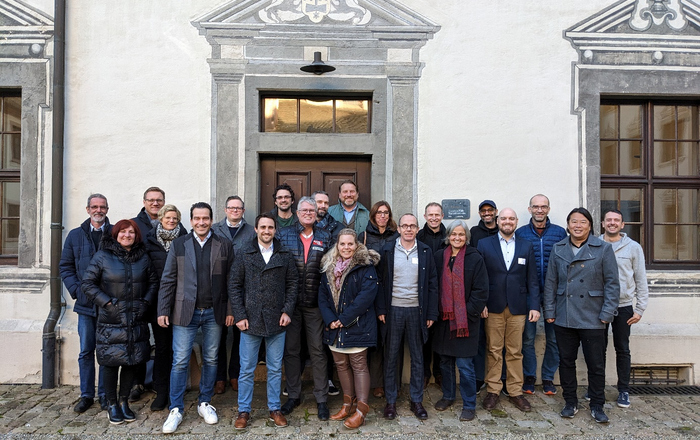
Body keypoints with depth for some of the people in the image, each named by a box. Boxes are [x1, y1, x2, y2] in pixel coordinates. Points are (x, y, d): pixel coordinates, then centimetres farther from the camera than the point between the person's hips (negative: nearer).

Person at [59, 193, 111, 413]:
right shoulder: (75, 235, 8)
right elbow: (65, 266, 10)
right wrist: (76, 290, -3)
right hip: (86, 303, 2)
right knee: (86, 351, 9)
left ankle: (105, 395, 19)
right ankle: (86, 395, 22)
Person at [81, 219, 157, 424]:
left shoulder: (143, 257, 7)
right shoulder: (102, 256, -3)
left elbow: (153, 281, 14)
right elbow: (88, 283, -3)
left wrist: (146, 301, 2)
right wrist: (106, 302, -9)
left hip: (136, 320, 3)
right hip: (110, 321, -3)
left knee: (132, 361, 9)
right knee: (111, 363, 4)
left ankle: (124, 401, 26)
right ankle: (112, 404, 21)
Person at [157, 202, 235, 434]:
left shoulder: (224, 245, 1)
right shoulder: (178, 245, 2)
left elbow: (231, 281, 1)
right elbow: (167, 280, 2)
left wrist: (230, 310, -2)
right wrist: (163, 311, -3)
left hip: (214, 312, 1)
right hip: (185, 312, 0)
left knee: (210, 360, 11)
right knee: (180, 361, 2)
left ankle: (204, 403, 28)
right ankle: (176, 410, 16)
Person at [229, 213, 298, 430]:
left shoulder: (285, 255, 3)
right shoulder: (245, 254, 1)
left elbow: (292, 283, 5)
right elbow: (234, 285, 1)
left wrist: (287, 310, -5)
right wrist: (240, 315, -6)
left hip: (277, 322, 1)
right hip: (251, 321, -1)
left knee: (275, 369, 12)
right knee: (246, 369, 9)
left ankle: (274, 409, 27)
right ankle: (243, 411, 24)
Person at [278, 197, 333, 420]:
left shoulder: (325, 238, 6)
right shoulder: (284, 234, 4)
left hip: (315, 303, 0)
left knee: (318, 350, 6)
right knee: (291, 349, 10)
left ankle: (321, 399, 19)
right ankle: (293, 395, 26)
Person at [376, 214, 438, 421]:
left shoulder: (425, 252, 2)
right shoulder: (387, 250, 0)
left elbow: (432, 284, 2)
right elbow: (380, 281, 0)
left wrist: (431, 313, -1)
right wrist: (381, 309, -6)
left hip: (416, 310, 1)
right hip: (393, 310, -1)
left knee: (417, 357, 11)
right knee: (391, 356, 8)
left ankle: (416, 400, 24)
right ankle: (390, 400, 21)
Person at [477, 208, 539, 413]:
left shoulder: (526, 246, 9)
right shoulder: (484, 244, 3)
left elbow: (532, 279, 7)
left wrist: (534, 306, 0)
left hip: (518, 307, 2)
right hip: (493, 307, -1)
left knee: (515, 352, 8)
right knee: (494, 351, 5)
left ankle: (515, 392, 20)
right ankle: (493, 391, 17)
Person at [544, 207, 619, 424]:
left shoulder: (603, 249, -1)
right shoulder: (558, 249, 5)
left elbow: (612, 282, -2)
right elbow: (551, 282, 7)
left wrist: (607, 313, -8)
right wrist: (549, 311, 3)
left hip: (592, 319, -2)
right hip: (564, 318, 2)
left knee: (596, 365, 6)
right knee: (566, 362, 11)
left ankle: (597, 406, 24)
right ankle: (570, 403, 27)